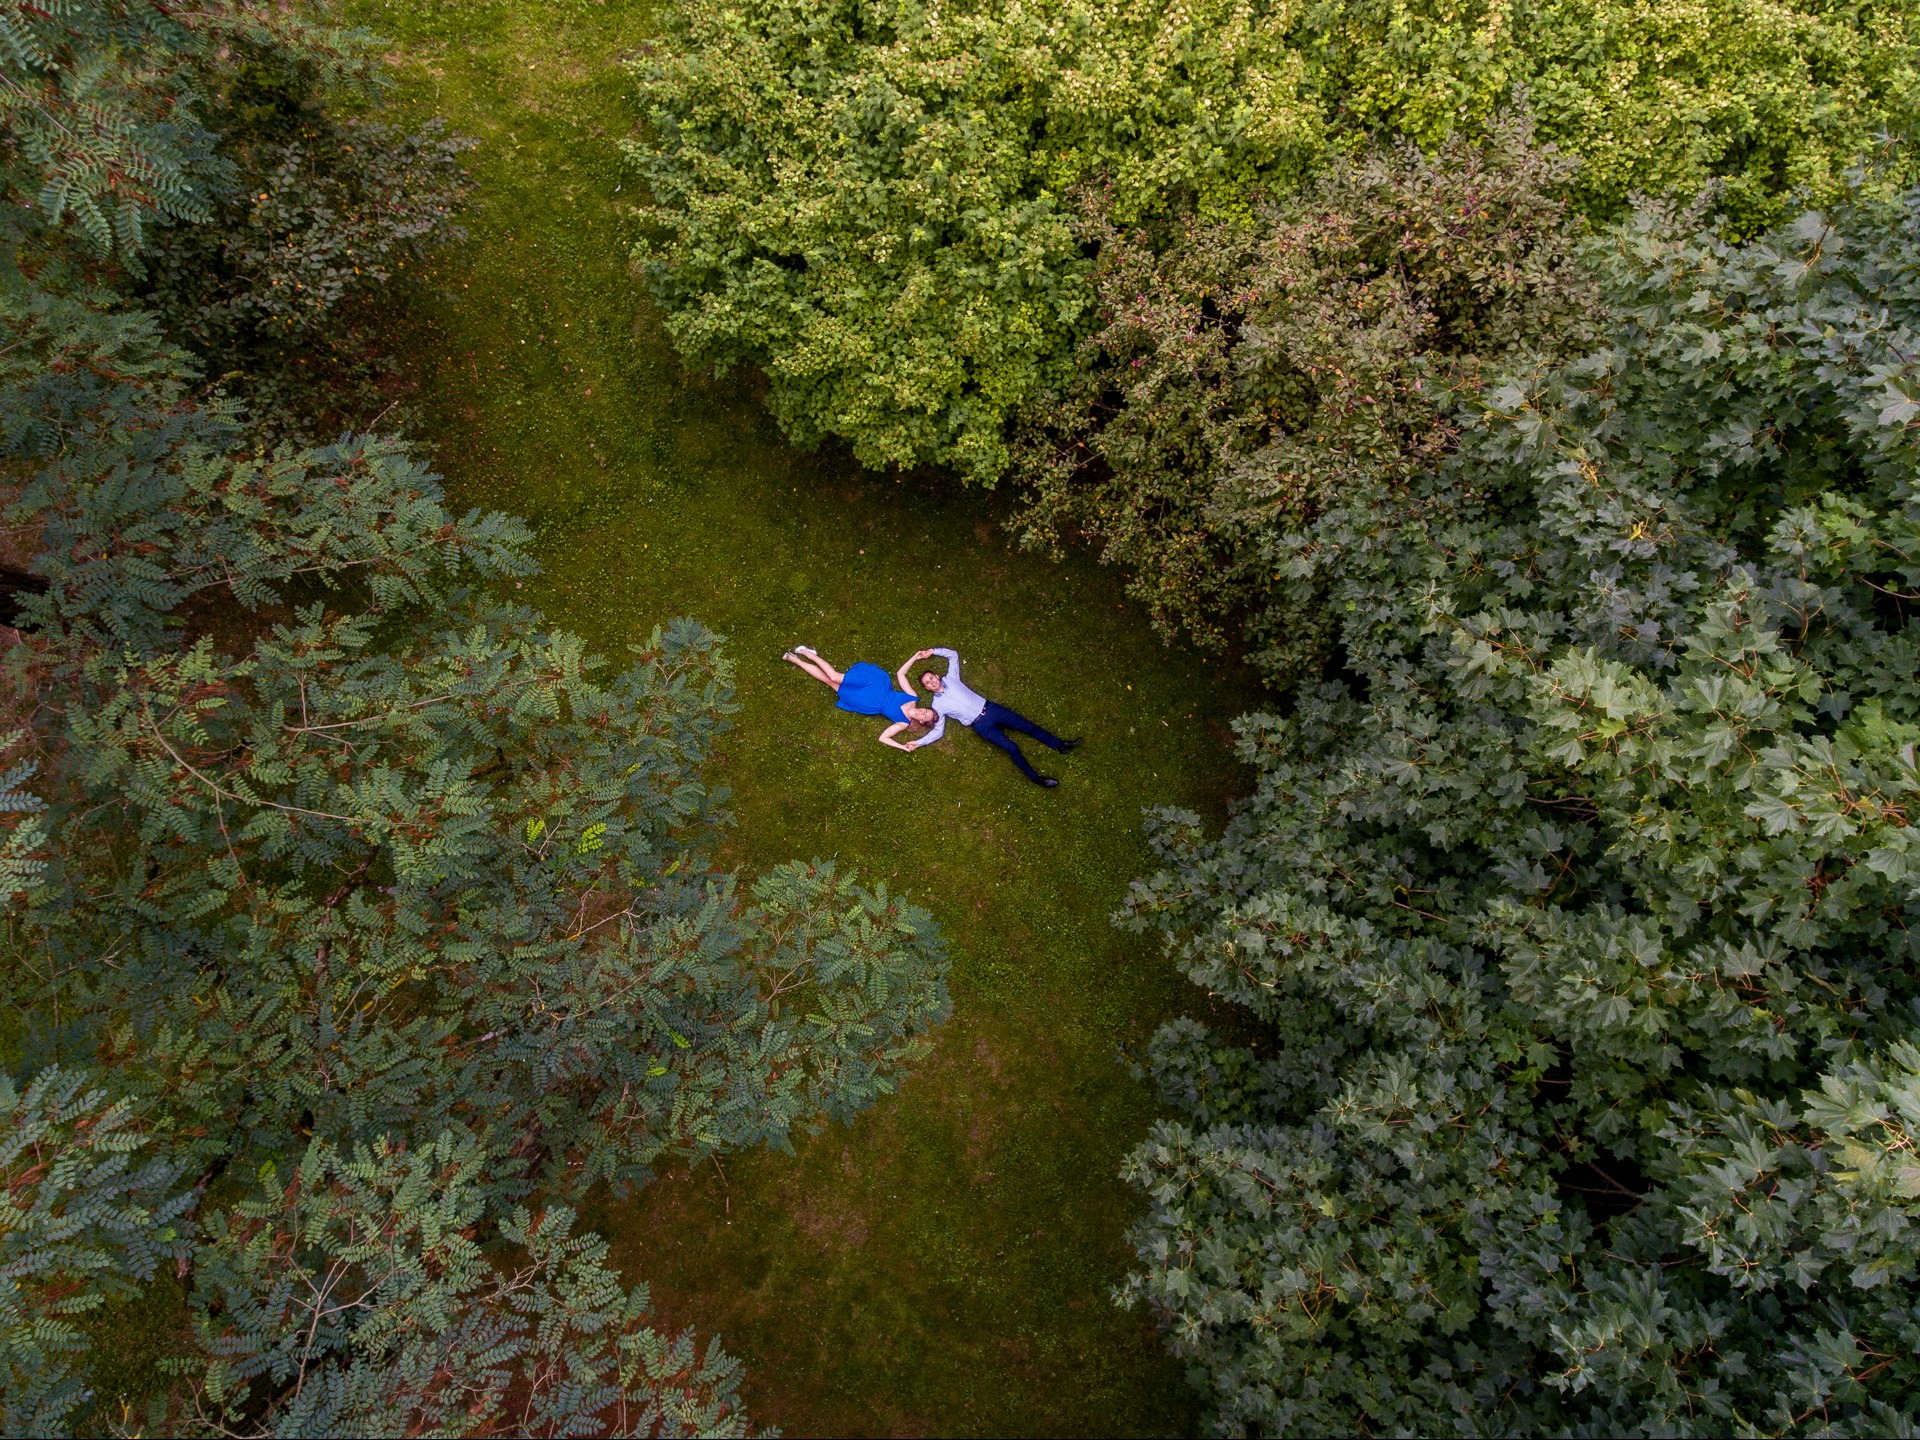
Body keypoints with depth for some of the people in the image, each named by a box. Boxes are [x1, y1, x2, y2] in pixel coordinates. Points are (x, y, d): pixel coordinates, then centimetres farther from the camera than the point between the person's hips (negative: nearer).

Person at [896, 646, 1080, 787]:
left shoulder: (950, 678, 9)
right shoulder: (937, 705, 0)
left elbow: (953, 654, 18)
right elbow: (938, 731, 1)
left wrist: (932, 651, 8)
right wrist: (919, 742, -8)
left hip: (989, 708, 4)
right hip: (980, 725, -4)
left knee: (1027, 726, 1)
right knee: (1011, 748, -15)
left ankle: (1060, 745, 10)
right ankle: (1036, 778, -6)